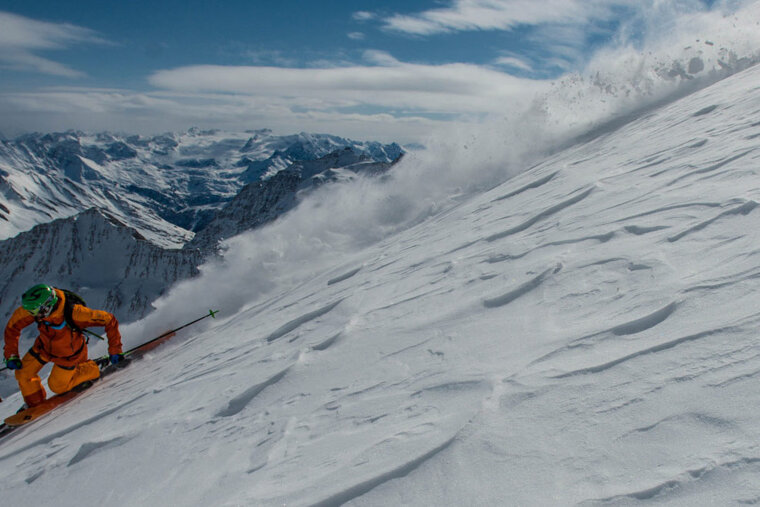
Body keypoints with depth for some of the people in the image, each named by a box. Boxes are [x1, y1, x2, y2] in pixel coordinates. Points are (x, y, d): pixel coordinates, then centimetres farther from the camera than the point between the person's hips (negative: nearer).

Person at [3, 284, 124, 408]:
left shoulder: (73, 313, -42)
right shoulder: (35, 309, -29)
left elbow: (109, 320, -34)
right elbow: (12, 326, -8)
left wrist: (114, 350, -30)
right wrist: (11, 354, -7)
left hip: (68, 354, -4)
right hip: (44, 346, 4)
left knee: (57, 386, 8)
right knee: (23, 373, 3)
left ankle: (93, 370, 27)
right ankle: (35, 403, 32)